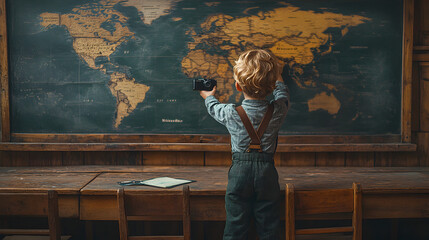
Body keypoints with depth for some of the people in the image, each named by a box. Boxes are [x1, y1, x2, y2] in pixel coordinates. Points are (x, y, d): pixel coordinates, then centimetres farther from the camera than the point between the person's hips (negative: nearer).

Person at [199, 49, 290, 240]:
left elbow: (215, 109, 15)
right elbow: (283, 95, 18)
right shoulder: (277, 111, -7)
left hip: (239, 170, -1)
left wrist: (209, 97, 38)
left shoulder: (231, 113, -9)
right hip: (267, 172, 1)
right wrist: (278, 77, 38)